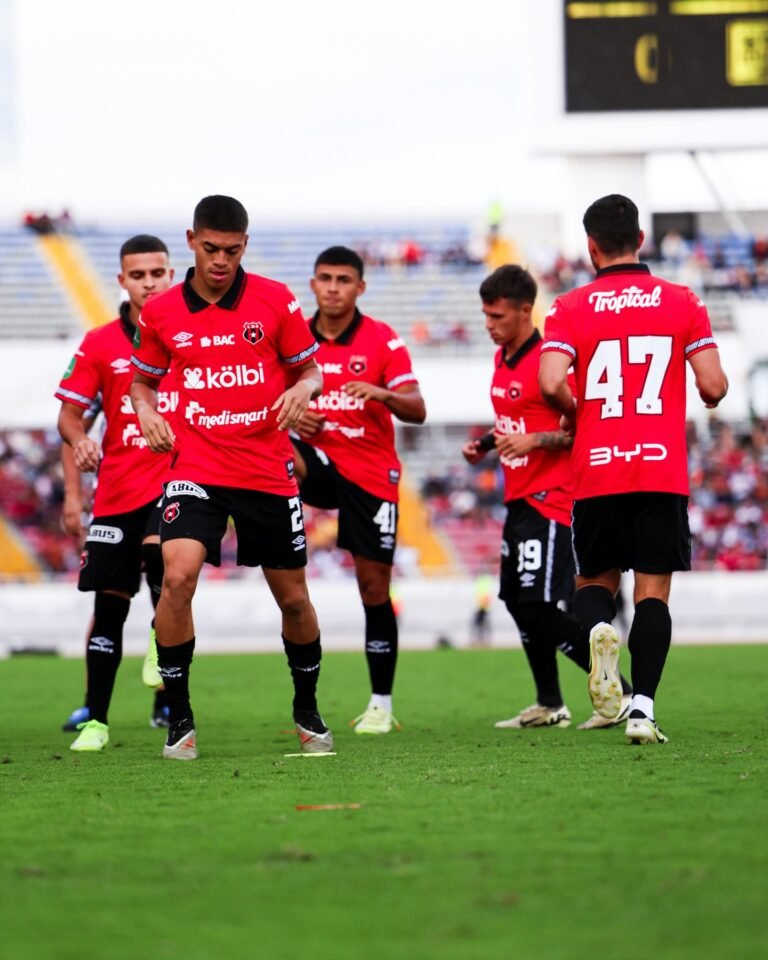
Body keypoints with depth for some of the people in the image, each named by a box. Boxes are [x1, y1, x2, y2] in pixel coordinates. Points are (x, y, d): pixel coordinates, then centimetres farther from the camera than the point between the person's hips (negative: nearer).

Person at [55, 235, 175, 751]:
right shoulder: (99, 345, 5)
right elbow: (71, 414, 8)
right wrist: (79, 437, -13)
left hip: (178, 477, -2)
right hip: (118, 488, 2)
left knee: (159, 553, -30)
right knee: (109, 602, 2)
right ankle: (95, 719, 9)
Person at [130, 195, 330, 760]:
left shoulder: (275, 301, -1)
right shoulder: (161, 313, 2)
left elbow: (310, 371, 8)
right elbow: (143, 379, 17)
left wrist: (302, 390, -15)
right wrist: (146, 411, -4)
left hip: (269, 472, 1)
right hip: (196, 468, 0)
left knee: (293, 599, 7)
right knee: (179, 575, -23)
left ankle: (308, 712, 33)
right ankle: (180, 720, -12)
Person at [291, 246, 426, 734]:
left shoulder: (383, 340, -3)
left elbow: (417, 410, -10)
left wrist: (383, 394, -30)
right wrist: (291, 419, -10)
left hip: (371, 473, -2)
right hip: (318, 461, 2)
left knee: (374, 584, -1)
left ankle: (382, 703, 7)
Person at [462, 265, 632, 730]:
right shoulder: (502, 359, 14)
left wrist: (534, 440, -26)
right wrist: (487, 444, 11)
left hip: (549, 499, -10)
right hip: (519, 499, 10)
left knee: (543, 607, -16)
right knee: (518, 600, 12)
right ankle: (549, 705, 22)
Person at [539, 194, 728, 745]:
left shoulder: (571, 308, 1)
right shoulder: (682, 302, 3)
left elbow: (551, 384, -14)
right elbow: (713, 385, -4)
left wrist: (575, 413, 8)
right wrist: (714, 394, 20)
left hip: (596, 472, 0)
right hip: (663, 471, 0)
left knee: (596, 581, 16)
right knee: (653, 590, 2)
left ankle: (600, 630, -18)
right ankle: (643, 707, -12)